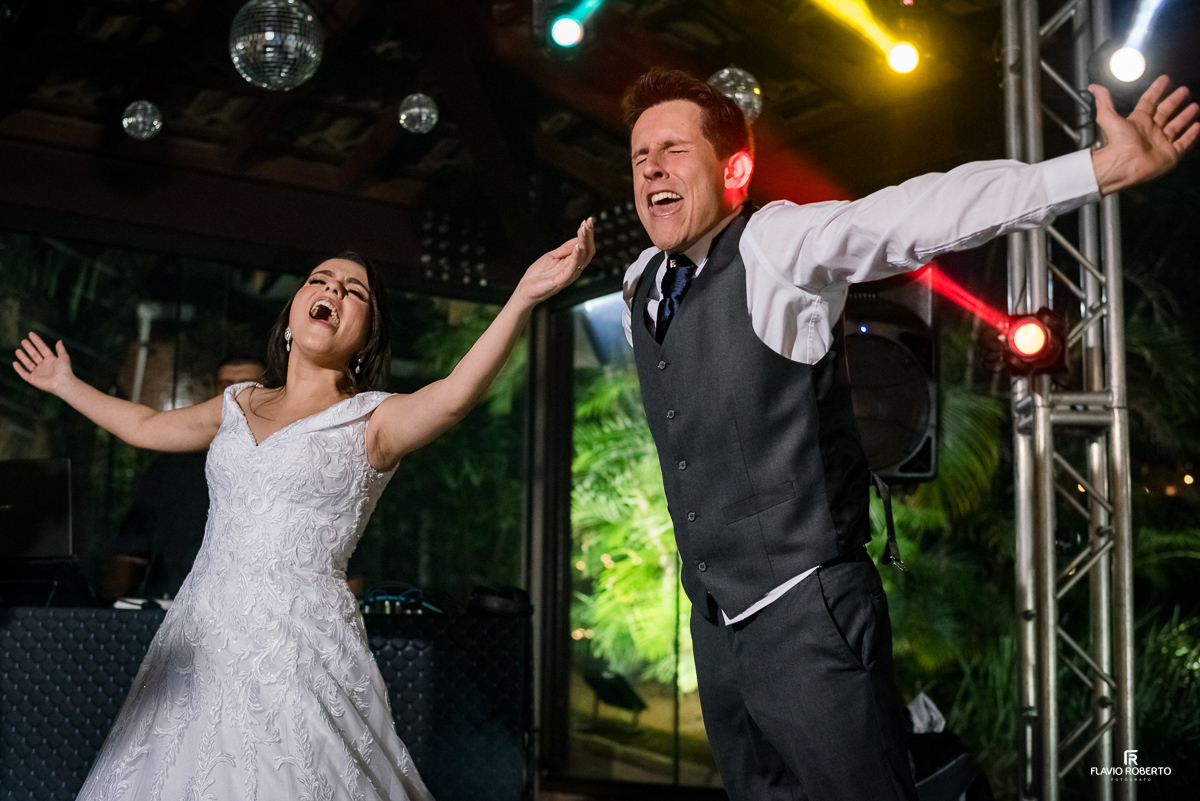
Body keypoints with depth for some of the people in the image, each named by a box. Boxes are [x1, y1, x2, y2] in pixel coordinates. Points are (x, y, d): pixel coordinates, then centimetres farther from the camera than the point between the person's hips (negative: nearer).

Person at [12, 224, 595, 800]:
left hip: (295, 644, -5)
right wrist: (67, 384, 42)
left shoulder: (373, 420, -4)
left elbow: (453, 395, -25)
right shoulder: (238, 404, 14)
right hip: (200, 634, 5)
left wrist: (524, 296, -39)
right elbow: (146, 426, 31)